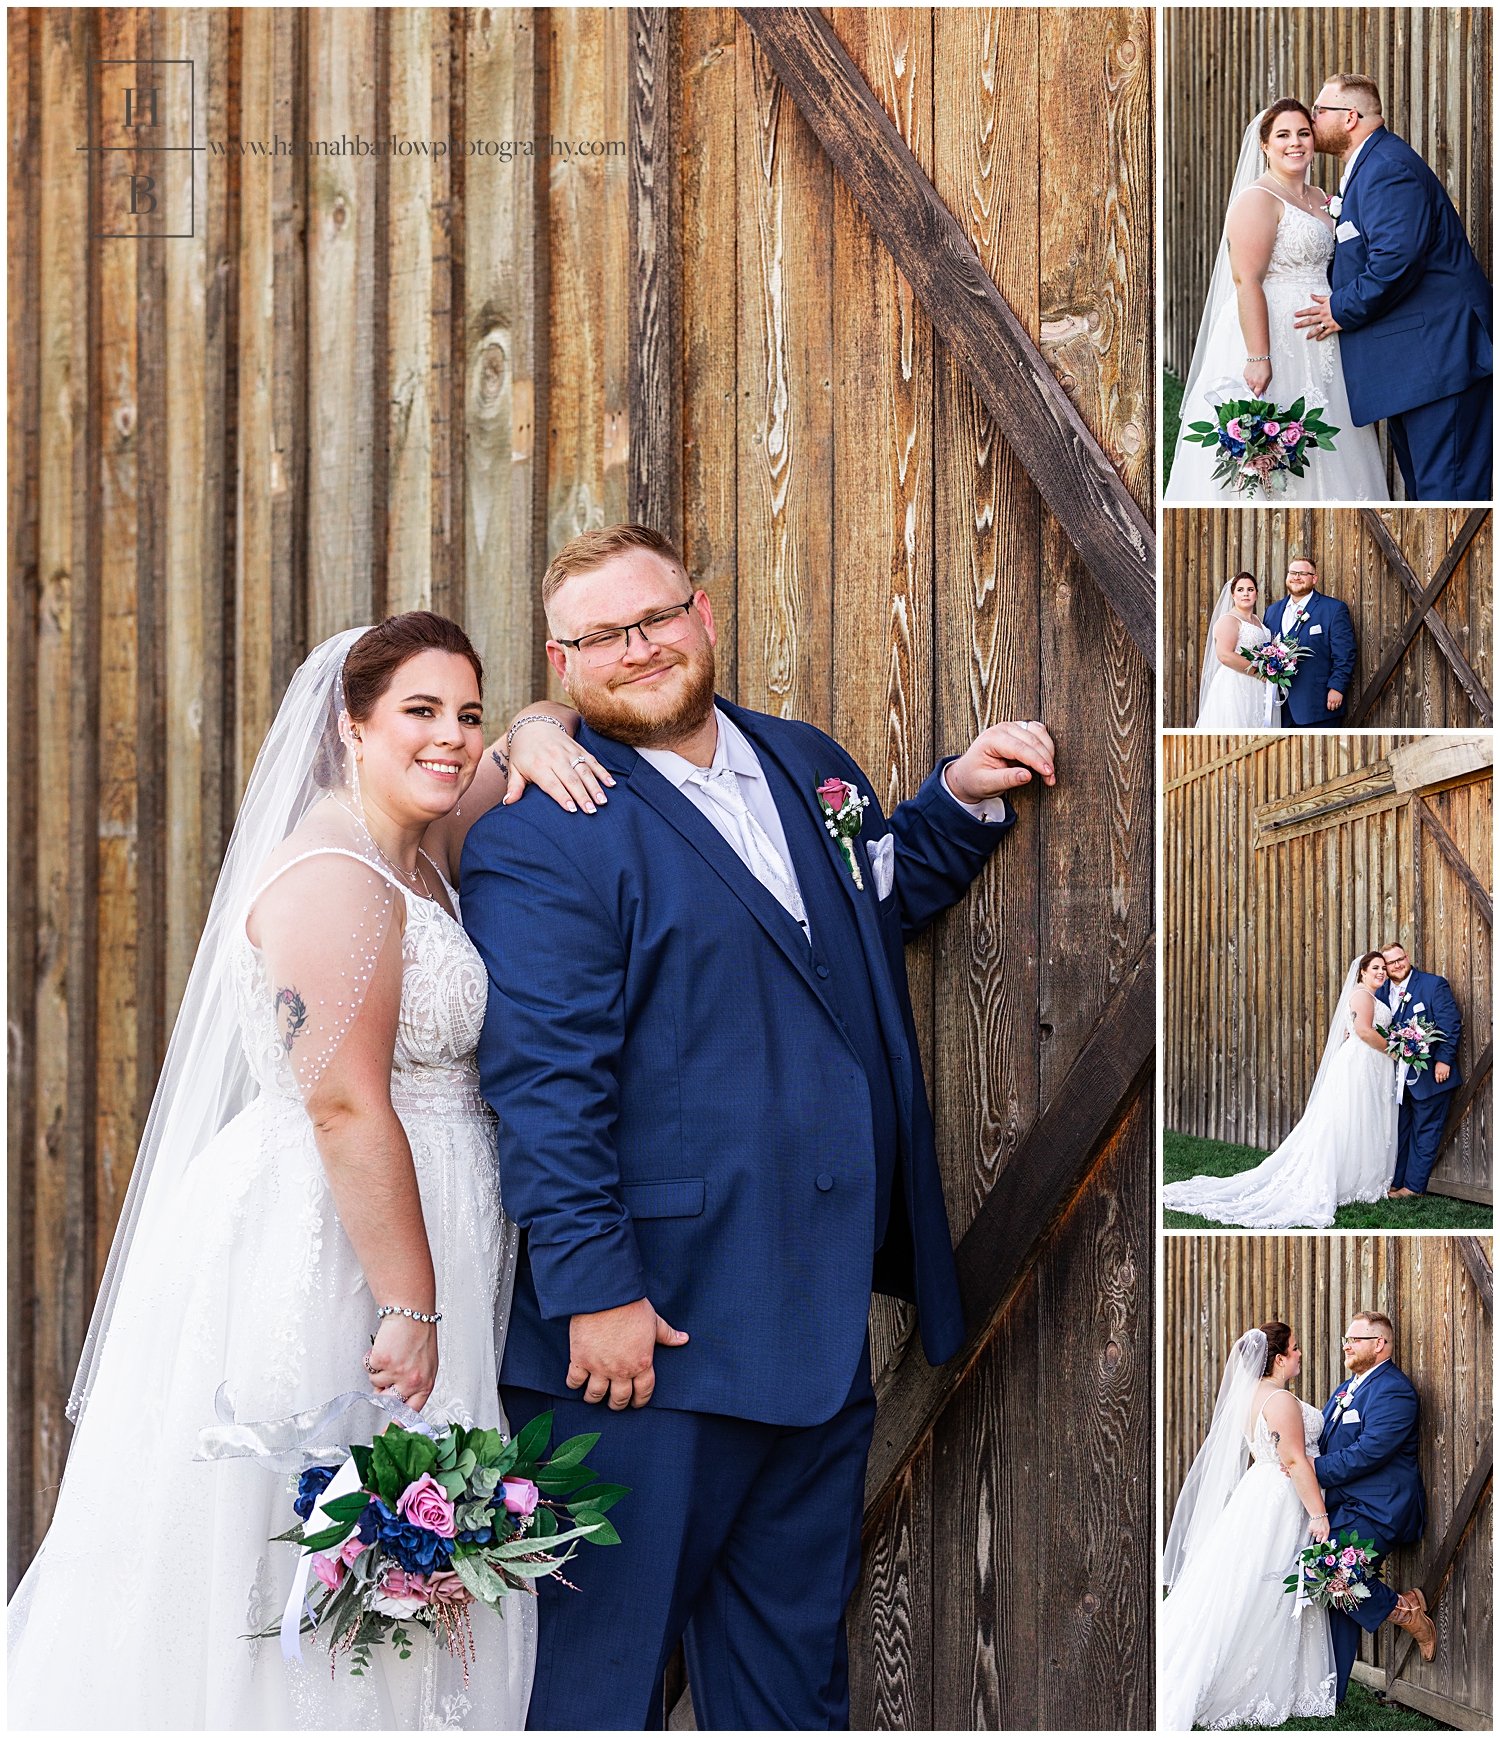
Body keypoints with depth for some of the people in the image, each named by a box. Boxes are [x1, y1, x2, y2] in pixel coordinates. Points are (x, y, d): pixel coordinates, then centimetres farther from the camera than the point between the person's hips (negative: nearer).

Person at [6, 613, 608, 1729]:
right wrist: (412, 1309, -20)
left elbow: (492, 774, 28)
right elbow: (346, 1109, -22)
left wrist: (533, 745, 3)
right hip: (319, 1260, -10)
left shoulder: (414, 856, 11)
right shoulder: (333, 875, -17)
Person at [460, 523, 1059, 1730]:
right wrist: (594, 1291, -21)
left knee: (796, 1625, 19)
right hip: (656, 1322, -7)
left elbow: (882, 902, 29)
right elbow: (542, 1084, -17)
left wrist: (960, 801, 12)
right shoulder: (536, 840, -12)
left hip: (825, 1316, 7)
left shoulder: (808, 763, 11)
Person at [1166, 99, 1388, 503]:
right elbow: (1247, 281, -19)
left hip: (1314, 346, 9)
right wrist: (1258, 358, -26)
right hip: (1271, 338, -9)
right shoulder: (1257, 199, -11)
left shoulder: (1318, 200, 16)